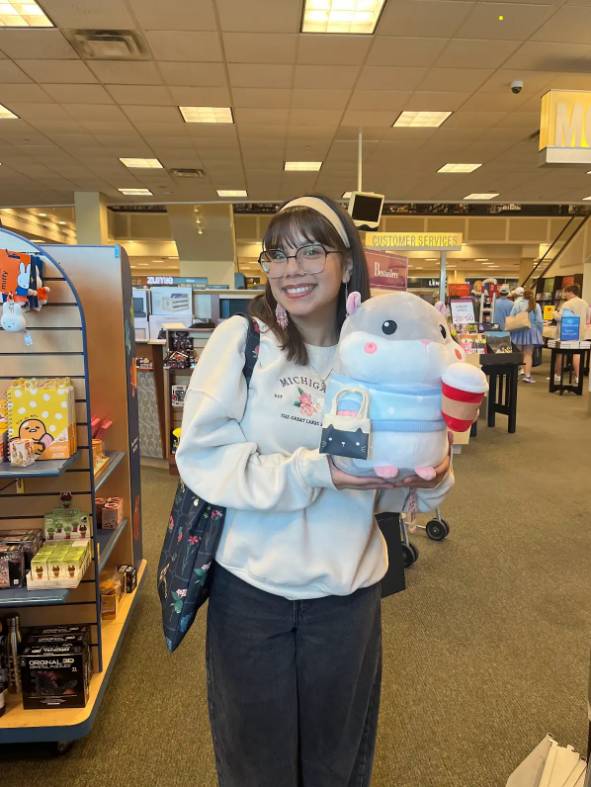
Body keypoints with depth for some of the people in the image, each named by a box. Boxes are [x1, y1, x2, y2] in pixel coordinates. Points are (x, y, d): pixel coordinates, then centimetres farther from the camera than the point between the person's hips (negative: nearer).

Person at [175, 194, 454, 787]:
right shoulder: (241, 339, -11)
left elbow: (385, 490, 5)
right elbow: (201, 455, -17)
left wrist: (430, 482, -16)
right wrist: (314, 472, -25)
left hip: (347, 589, 3)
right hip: (251, 585, -2)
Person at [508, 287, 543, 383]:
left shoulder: (517, 305, -3)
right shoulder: (536, 306, -6)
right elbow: (539, 321, -6)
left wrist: (512, 330, 7)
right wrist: (539, 331, 4)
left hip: (518, 332, 1)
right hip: (531, 332, -1)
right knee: (528, 354, 2)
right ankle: (527, 375, -2)